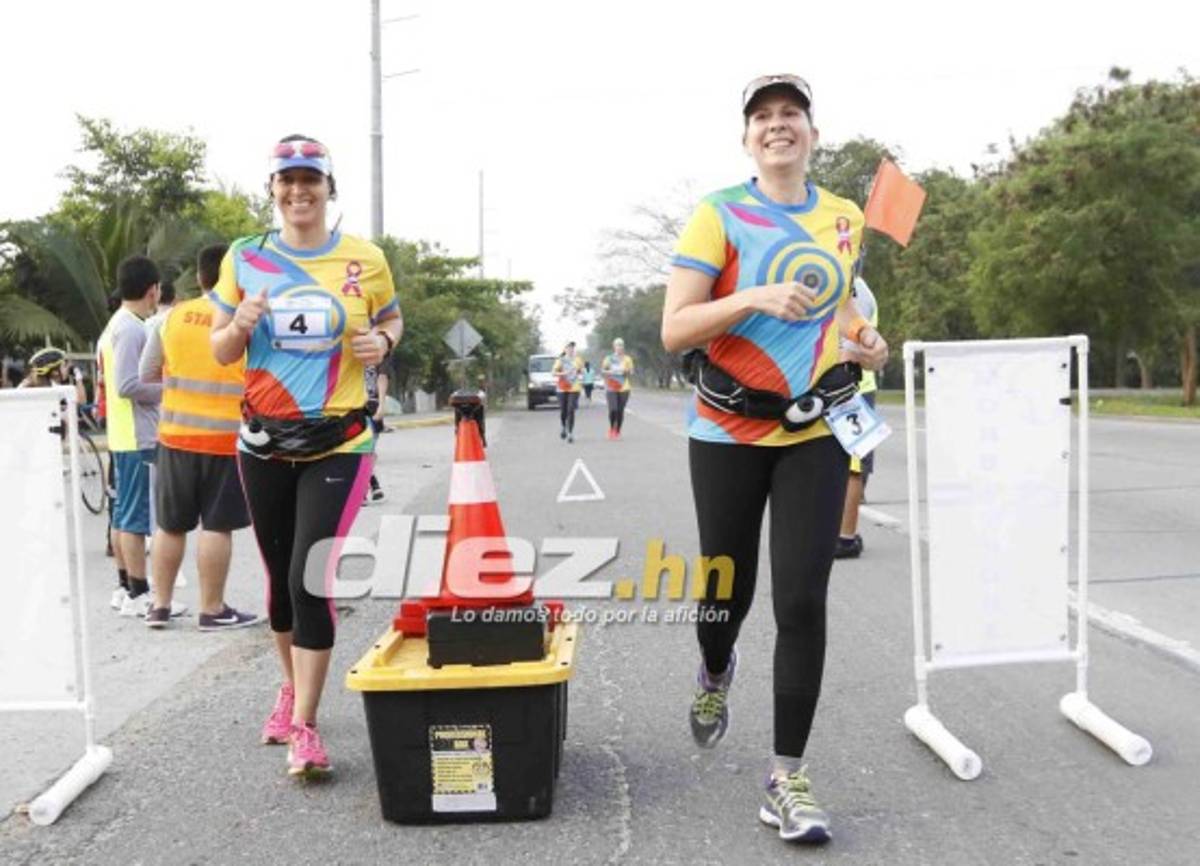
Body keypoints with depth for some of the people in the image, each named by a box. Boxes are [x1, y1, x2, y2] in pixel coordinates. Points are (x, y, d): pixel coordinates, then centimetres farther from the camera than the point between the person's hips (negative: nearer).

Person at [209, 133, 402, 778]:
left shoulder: (365, 259, -1)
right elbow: (220, 351, 8)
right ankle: (291, 687, 38)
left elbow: (392, 321, 14)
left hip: (339, 442, -3)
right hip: (264, 440, 3)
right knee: (280, 576, 14)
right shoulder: (245, 258, 2)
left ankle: (304, 726, 1)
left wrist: (382, 342, -9)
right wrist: (241, 325, -15)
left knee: (309, 578, -10)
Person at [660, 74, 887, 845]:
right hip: (729, 432, -2)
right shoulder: (719, 215, -6)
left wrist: (865, 338, 2)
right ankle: (716, 674, 48)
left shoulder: (845, 218, 7)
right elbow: (674, 331, -12)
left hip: (816, 433, 2)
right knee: (728, 590, 11)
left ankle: (789, 776, 6)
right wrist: (754, 297, -26)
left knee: (803, 600, -7)